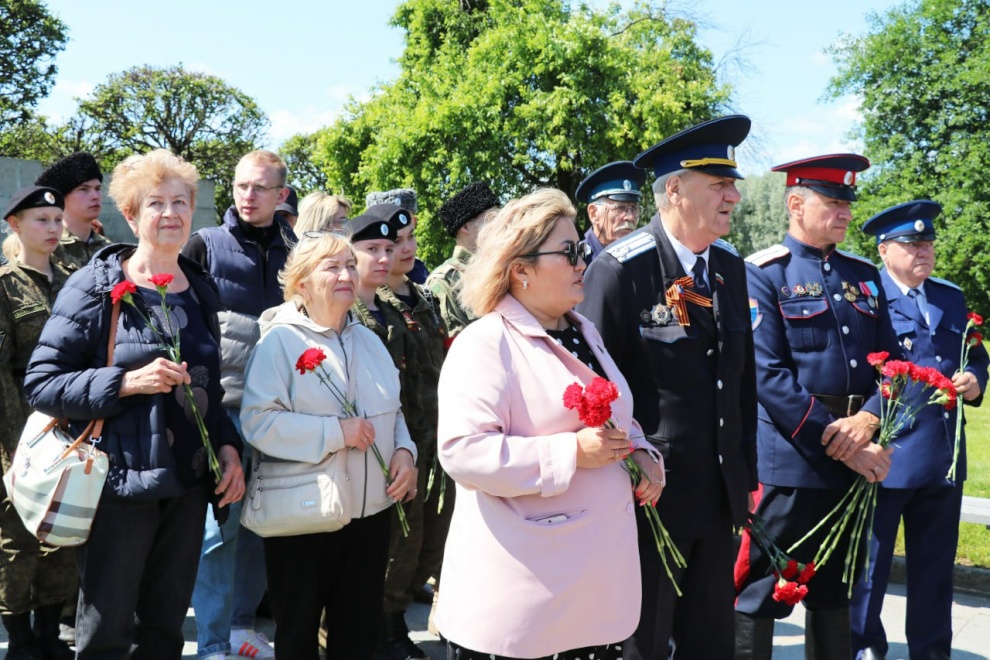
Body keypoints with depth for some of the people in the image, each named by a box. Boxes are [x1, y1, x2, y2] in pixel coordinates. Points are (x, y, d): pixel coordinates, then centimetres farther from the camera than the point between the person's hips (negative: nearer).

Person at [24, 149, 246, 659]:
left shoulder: (202, 291, 11)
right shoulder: (96, 287, -6)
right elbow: (41, 383, -10)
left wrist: (228, 446, 4)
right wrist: (128, 382, -21)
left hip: (186, 484, 5)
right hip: (119, 483, -5)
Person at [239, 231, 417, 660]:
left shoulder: (368, 340, 11)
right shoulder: (280, 339, -10)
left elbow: (392, 411, 17)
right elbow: (259, 421, -20)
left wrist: (404, 451, -3)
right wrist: (336, 433, -22)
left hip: (370, 512, 6)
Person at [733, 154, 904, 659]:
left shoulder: (864, 275, 13)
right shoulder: (763, 274, -7)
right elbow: (768, 375, -16)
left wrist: (867, 421, -11)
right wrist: (840, 443, -18)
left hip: (854, 461, 6)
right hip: (787, 460, -6)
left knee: (834, 589, 18)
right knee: (761, 593, 1)